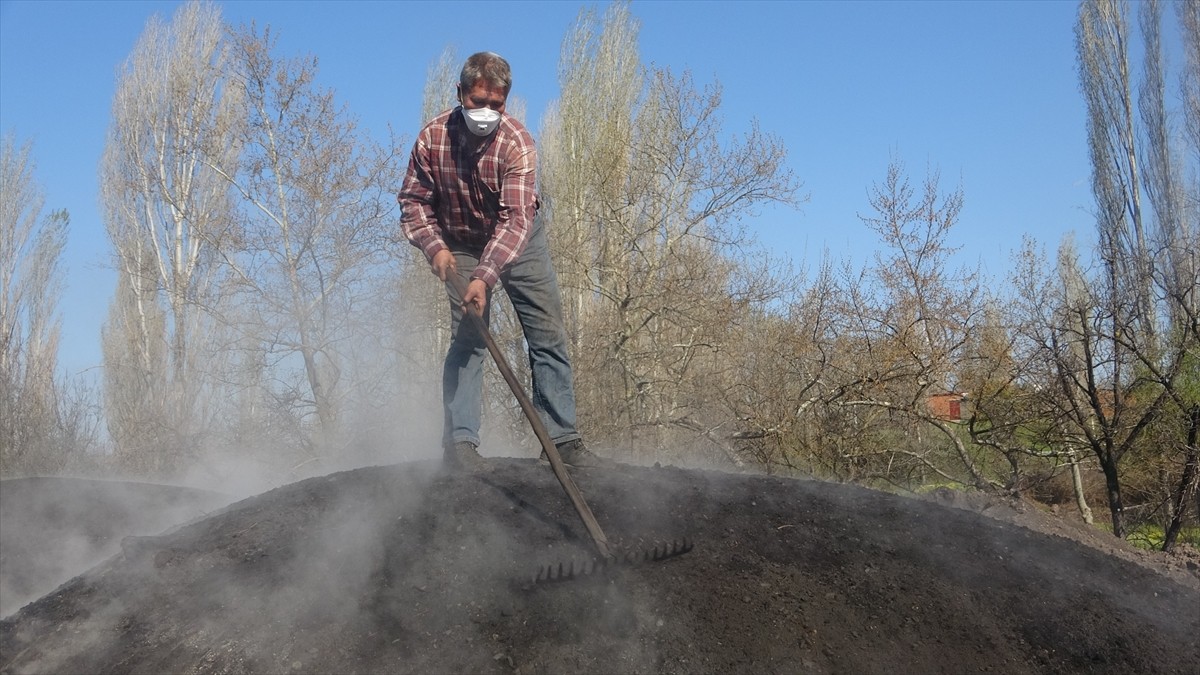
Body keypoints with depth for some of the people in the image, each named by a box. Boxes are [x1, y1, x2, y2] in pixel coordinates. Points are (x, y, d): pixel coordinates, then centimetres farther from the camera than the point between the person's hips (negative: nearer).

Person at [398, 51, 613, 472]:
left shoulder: (517, 142, -25)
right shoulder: (432, 137, -17)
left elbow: (516, 218, -34)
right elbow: (413, 200, -6)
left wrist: (485, 277, -44)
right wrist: (434, 247, -24)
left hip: (520, 242, 0)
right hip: (462, 247, 0)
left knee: (549, 336, -4)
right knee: (467, 338, -11)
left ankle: (562, 440, 2)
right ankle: (459, 442, -8)